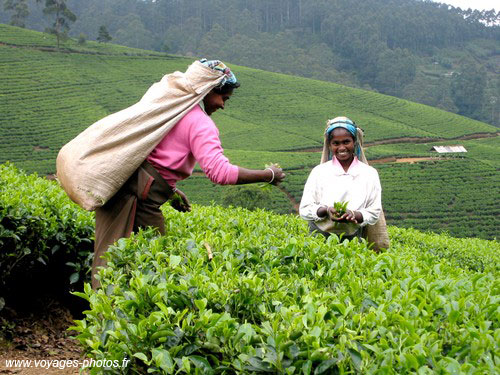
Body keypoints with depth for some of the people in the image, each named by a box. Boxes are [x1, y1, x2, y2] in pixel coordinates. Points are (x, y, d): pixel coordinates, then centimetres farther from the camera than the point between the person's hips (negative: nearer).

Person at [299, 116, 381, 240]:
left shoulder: (370, 174, 4)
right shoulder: (319, 172, 3)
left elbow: (374, 213, 4)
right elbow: (304, 209, 2)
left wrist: (354, 215, -15)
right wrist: (326, 210, -16)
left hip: (352, 238, 2)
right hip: (319, 234, -2)